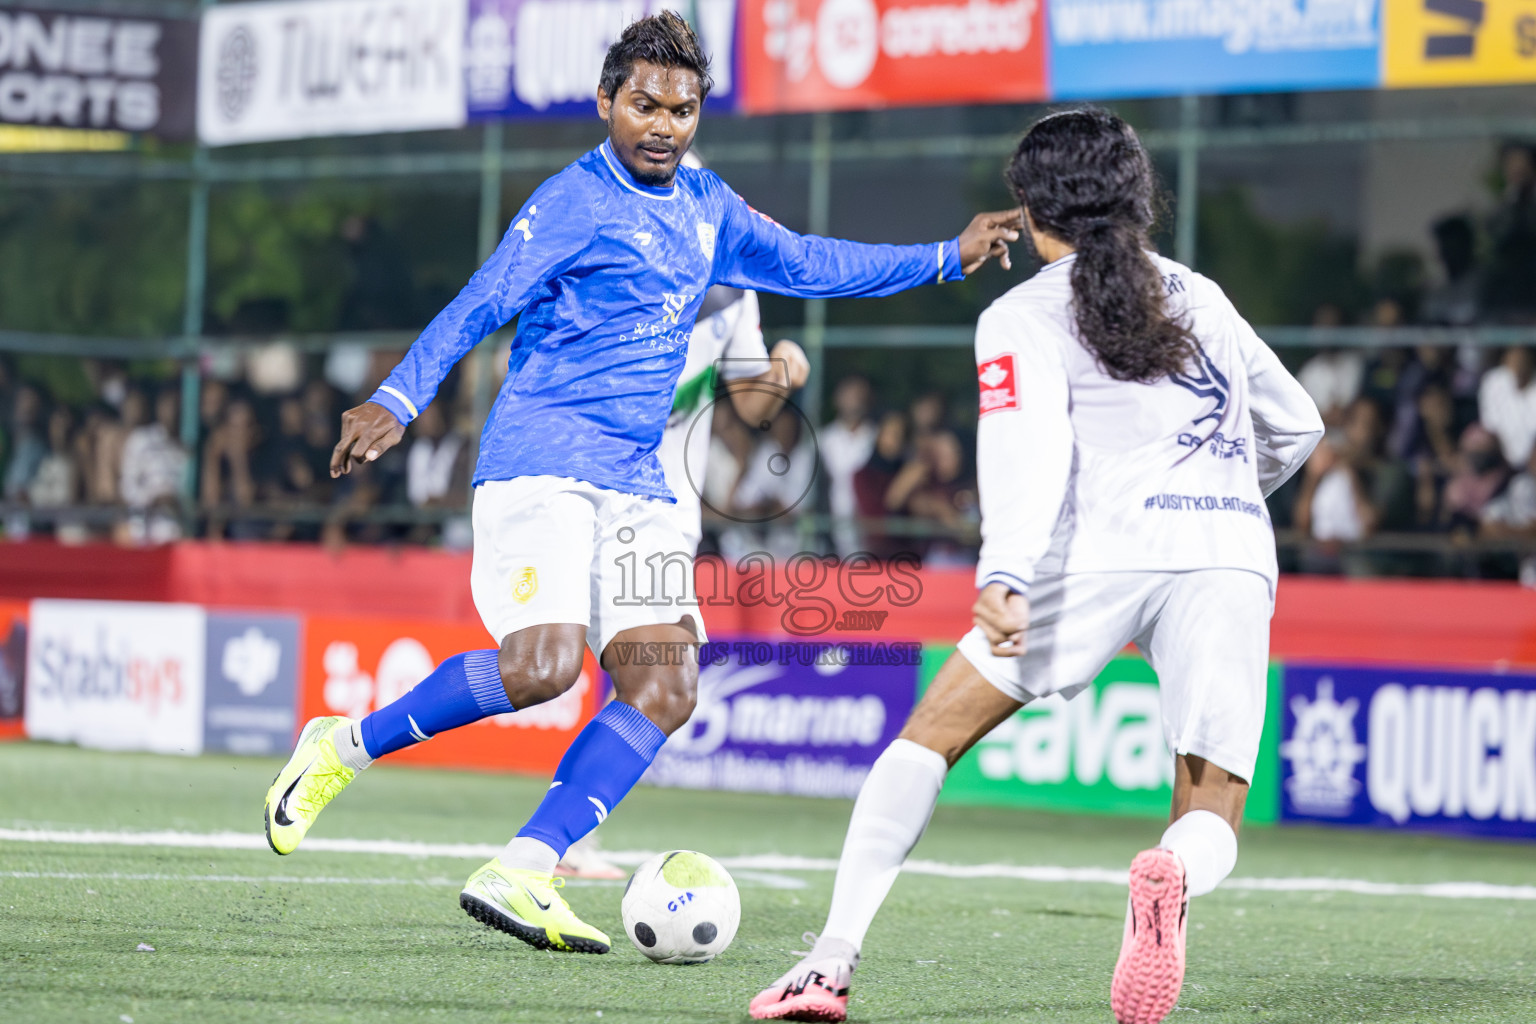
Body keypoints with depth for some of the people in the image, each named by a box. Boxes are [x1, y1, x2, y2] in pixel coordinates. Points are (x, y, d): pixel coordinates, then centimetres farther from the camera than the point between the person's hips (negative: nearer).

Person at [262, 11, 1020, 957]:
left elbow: (805, 264, 30)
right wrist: (398, 401, -27)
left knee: (666, 686, -10)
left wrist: (948, 258, 30)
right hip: (540, 462, -7)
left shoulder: (705, 207, 16)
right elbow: (477, 308, -13)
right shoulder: (575, 202, -6)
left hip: (637, 482, 7)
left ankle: (520, 874, -12)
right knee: (541, 665, -24)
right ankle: (344, 748, -3)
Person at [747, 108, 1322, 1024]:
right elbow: (1297, 428, 36)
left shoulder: (1024, 317, 11)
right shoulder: (1202, 298, 26)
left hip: (1107, 553, -3)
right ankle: (1171, 877, -34)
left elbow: (1029, 446, -8)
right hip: (1236, 559, 3)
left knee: (934, 735, 12)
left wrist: (1003, 579, -22)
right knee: (1211, 827, 5)